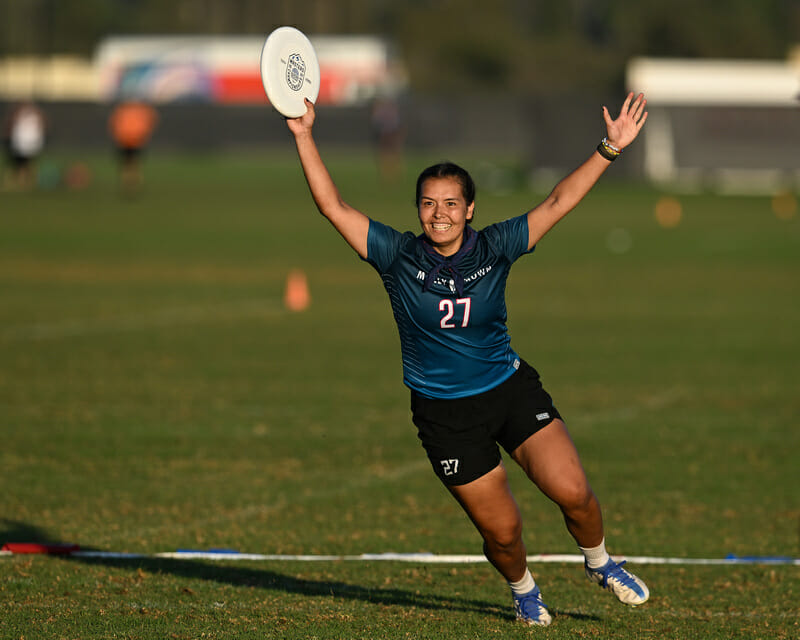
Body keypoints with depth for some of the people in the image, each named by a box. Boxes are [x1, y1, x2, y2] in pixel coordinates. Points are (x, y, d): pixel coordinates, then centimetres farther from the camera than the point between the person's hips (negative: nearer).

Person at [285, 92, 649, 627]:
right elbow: (334, 207, -13)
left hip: (510, 388, 1)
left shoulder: (494, 249, -5)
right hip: (445, 414, -1)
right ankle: (523, 590, 34)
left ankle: (600, 563, 20)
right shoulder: (398, 256, -8)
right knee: (502, 531, 0)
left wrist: (611, 148, -14)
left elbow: (558, 202, -7)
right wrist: (305, 137, -21)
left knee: (572, 491, -12)